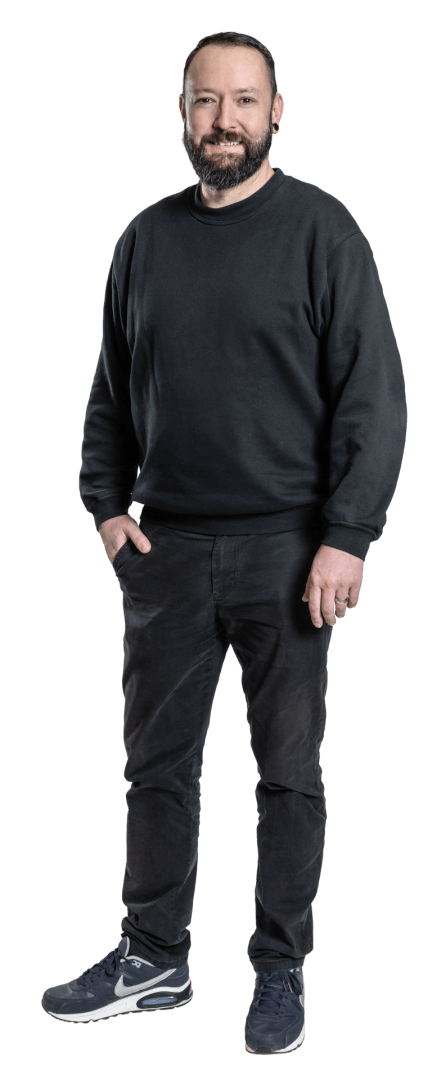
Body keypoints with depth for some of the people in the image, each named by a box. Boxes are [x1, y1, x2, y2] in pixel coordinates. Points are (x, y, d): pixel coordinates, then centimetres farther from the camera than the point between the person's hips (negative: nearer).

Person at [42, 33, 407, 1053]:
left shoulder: (319, 228, -4)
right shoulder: (146, 238, 10)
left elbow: (374, 394, -8)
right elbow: (111, 390, 18)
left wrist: (348, 538, -14)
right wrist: (107, 504, 6)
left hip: (286, 548, -4)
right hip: (165, 547, 4)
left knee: (288, 769, 6)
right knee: (157, 761, 10)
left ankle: (280, 971, 20)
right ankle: (154, 959, 25)